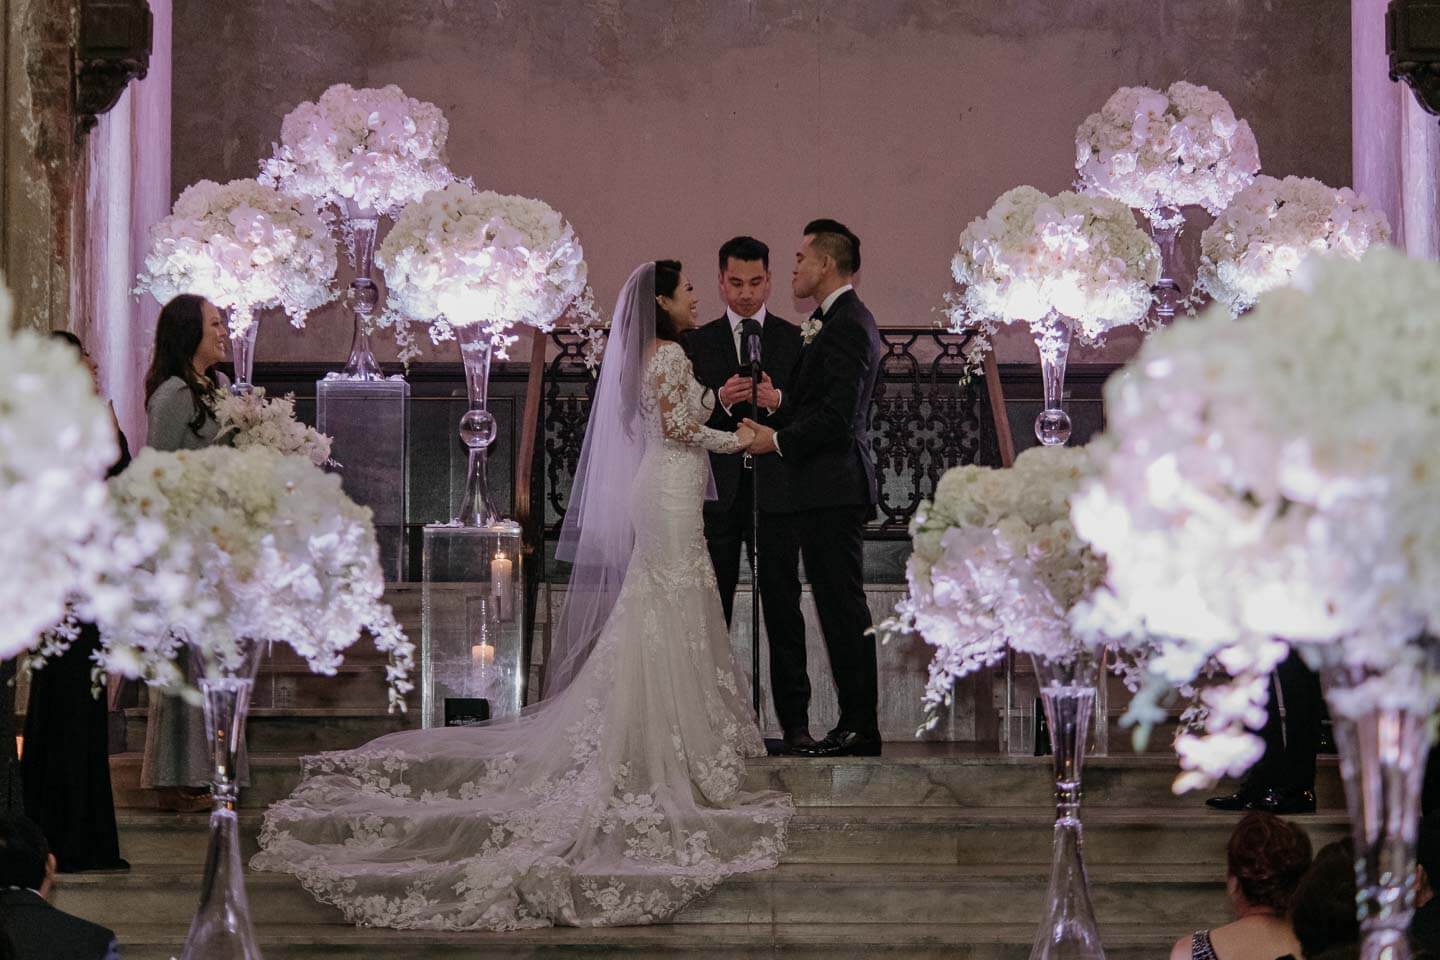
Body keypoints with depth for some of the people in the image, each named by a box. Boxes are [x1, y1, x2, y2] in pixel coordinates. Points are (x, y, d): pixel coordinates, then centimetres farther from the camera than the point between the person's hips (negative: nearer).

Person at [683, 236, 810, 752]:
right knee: (710, 611, 4)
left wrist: (777, 401, -19)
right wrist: (721, 401, -16)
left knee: (784, 609, -2)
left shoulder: (796, 340, 7)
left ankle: (795, 722, -1)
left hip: (775, 492, -1)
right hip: (717, 492, 1)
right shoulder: (697, 342, 9)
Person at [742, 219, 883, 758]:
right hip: (831, 490, 11)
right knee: (842, 610, 10)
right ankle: (856, 721, 13)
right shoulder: (846, 320, 19)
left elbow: (837, 416, -20)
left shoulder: (845, 326, -14)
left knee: (844, 609, -8)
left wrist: (779, 441, -11)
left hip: (834, 490, -11)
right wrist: (778, 404, 6)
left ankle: (860, 727, -6)